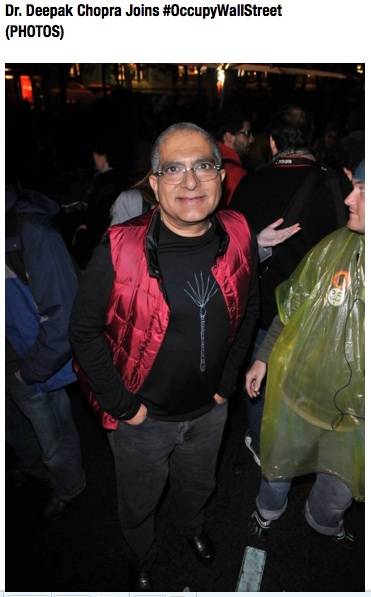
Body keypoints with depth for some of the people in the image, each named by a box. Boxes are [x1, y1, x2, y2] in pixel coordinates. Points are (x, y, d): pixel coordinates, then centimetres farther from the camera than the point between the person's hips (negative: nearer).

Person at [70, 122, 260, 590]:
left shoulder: (237, 237, -13)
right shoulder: (120, 249, -26)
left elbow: (248, 310, 1)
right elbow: (84, 332, -17)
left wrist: (227, 381, 1)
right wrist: (123, 406, -14)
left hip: (210, 408, 3)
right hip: (143, 416, -3)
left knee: (198, 485, 32)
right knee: (139, 502, 25)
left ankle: (192, 526, 67)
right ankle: (140, 561, 59)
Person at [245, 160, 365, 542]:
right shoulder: (335, 246, -13)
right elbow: (292, 305, -1)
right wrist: (263, 357, 4)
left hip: (355, 406, 0)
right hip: (297, 384, 1)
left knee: (340, 488, 21)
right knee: (278, 464, 23)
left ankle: (323, 521, 55)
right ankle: (268, 510, 55)